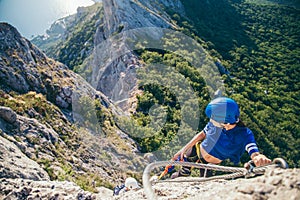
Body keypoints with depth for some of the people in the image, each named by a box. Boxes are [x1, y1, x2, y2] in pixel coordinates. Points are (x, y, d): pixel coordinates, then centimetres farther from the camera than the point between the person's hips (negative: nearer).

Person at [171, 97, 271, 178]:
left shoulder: (244, 134, -34)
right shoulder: (215, 121, -25)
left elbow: (254, 153, -45)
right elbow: (202, 134, -8)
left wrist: (260, 158, -71)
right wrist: (184, 149, -6)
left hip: (210, 164, -2)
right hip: (197, 150, 2)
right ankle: (182, 174, 52)